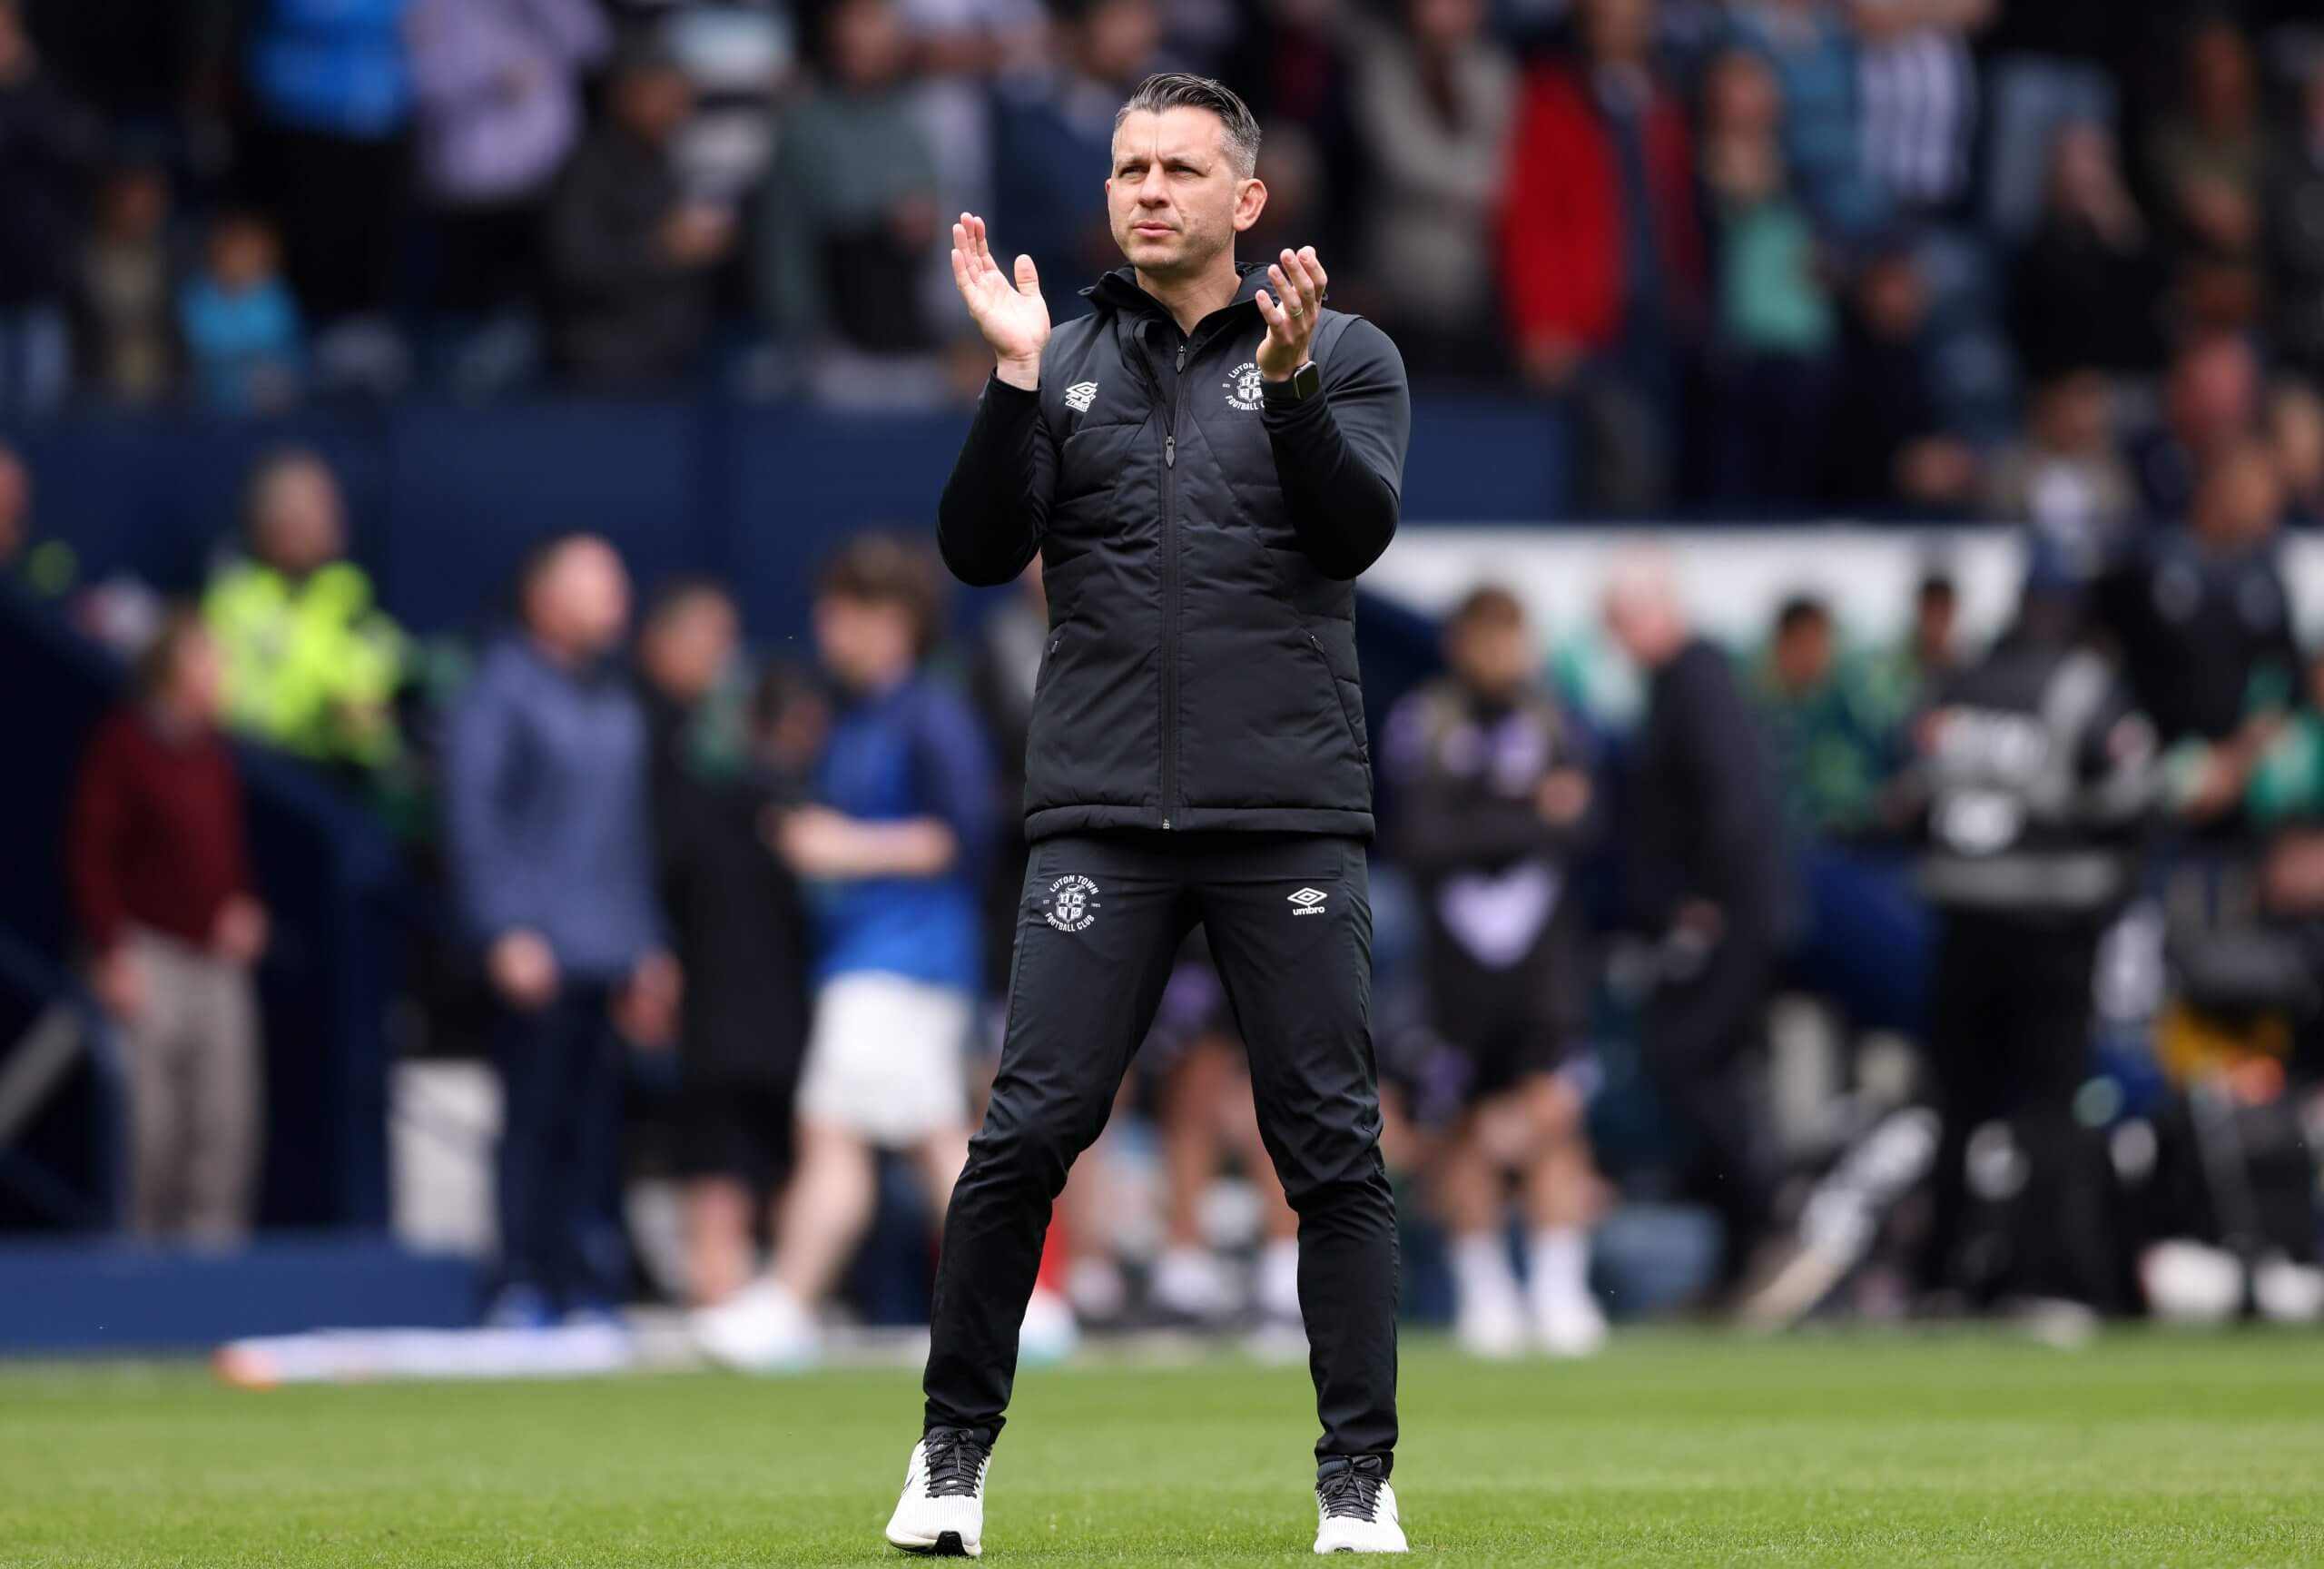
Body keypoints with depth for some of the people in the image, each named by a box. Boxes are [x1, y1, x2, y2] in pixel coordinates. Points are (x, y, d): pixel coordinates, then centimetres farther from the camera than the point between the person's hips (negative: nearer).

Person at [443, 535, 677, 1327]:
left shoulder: (616, 701, 19)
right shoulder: (502, 689, -3)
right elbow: (473, 813, -8)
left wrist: (651, 949, 18)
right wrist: (507, 930, -15)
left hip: (613, 957, 6)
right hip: (538, 955, -6)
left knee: (597, 1124, 3)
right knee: (535, 1114, -7)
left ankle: (591, 1290, 5)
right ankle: (523, 1285, -3)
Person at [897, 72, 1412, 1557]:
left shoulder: (1346, 353, 7)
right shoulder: (1065, 365, 12)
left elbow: (1357, 529, -7)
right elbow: (980, 550, 2)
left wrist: (1288, 381, -21)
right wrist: (1016, 377, -9)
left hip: (1290, 820, -1)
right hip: (1103, 819, 1)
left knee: (1333, 1150, -2)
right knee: (1029, 1132, -5)